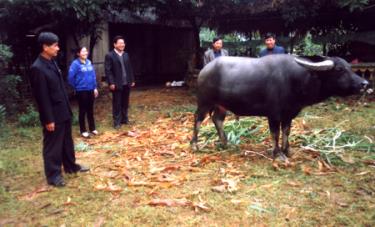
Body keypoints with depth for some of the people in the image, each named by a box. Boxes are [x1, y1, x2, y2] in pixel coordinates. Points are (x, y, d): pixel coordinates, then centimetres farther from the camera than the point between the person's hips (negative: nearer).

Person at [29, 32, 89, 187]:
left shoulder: (52, 62, 8)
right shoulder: (37, 68, -20)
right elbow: (42, 97, -20)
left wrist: (67, 108, 16)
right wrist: (48, 119, -18)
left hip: (63, 111, 9)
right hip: (53, 115, -9)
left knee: (67, 141, 20)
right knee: (52, 145, 5)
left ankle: (71, 166, 36)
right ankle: (53, 175, 18)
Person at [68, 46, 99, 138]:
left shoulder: (89, 62, 6)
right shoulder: (75, 63, -12)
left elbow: (93, 76, 11)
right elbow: (70, 77, -14)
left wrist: (95, 87, 8)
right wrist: (76, 87, -3)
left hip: (90, 90, 5)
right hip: (81, 91, -5)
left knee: (90, 109, 14)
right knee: (83, 110, 4)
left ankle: (92, 128, 26)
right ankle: (83, 130, 15)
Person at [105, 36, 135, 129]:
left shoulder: (126, 55, 13)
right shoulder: (109, 56, -6)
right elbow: (108, 70, -11)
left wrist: (132, 80, 11)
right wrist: (111, 83, -17)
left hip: (126, 84, 6)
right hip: (117, 84, -5)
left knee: (125, 103, 13)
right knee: (117, 104, 2)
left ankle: (124, 119, 26)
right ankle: (117, 122, 10)